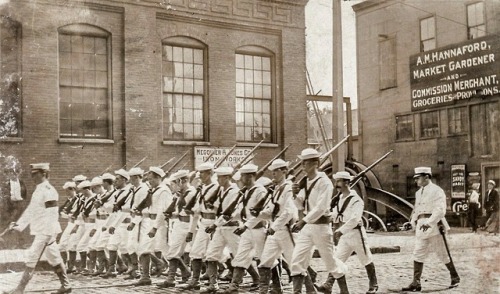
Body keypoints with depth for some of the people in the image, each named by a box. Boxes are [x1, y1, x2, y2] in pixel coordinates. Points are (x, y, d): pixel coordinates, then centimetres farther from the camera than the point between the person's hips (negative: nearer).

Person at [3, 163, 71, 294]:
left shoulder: (48, 190, -16)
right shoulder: (38, 190, 13)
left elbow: (52, 214, -20)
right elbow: (30, 210, 19)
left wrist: (50, 234, -22)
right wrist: (19, 224, 15)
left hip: (46, 232, -9)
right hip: (40, 231, 9)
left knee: (31, 258, -7)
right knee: (54, 259, 14)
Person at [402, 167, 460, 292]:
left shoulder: (437, 191, -9)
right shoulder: (418, 192, 15)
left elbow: (440, 210, -19)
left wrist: (429, 222, -27)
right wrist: (413, 222, 6)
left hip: (435, 226, -7)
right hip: (421, 226, 7)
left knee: (443, 254, 4)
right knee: (418, 254, 1)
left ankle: (455, 277, 23)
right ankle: (416, 283, 3)